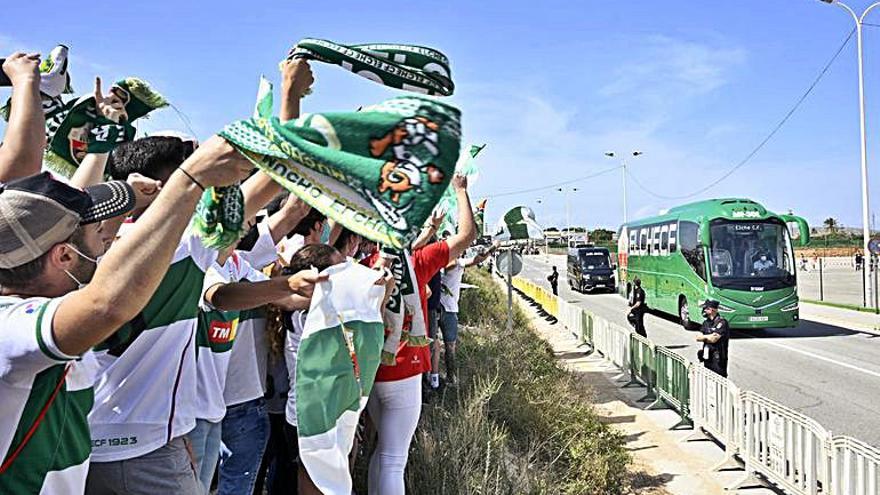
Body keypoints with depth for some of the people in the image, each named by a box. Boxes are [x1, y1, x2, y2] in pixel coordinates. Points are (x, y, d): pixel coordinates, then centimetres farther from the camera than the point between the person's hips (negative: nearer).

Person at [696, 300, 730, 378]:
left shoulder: (721, 322, -13)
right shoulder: (706, 323, 12)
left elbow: (713, 339, -20)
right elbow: (698, 338, 6)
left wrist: (704, 337, -3)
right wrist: (709, 337, -10)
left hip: (718, 358, -8)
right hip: (707, 357, 8)